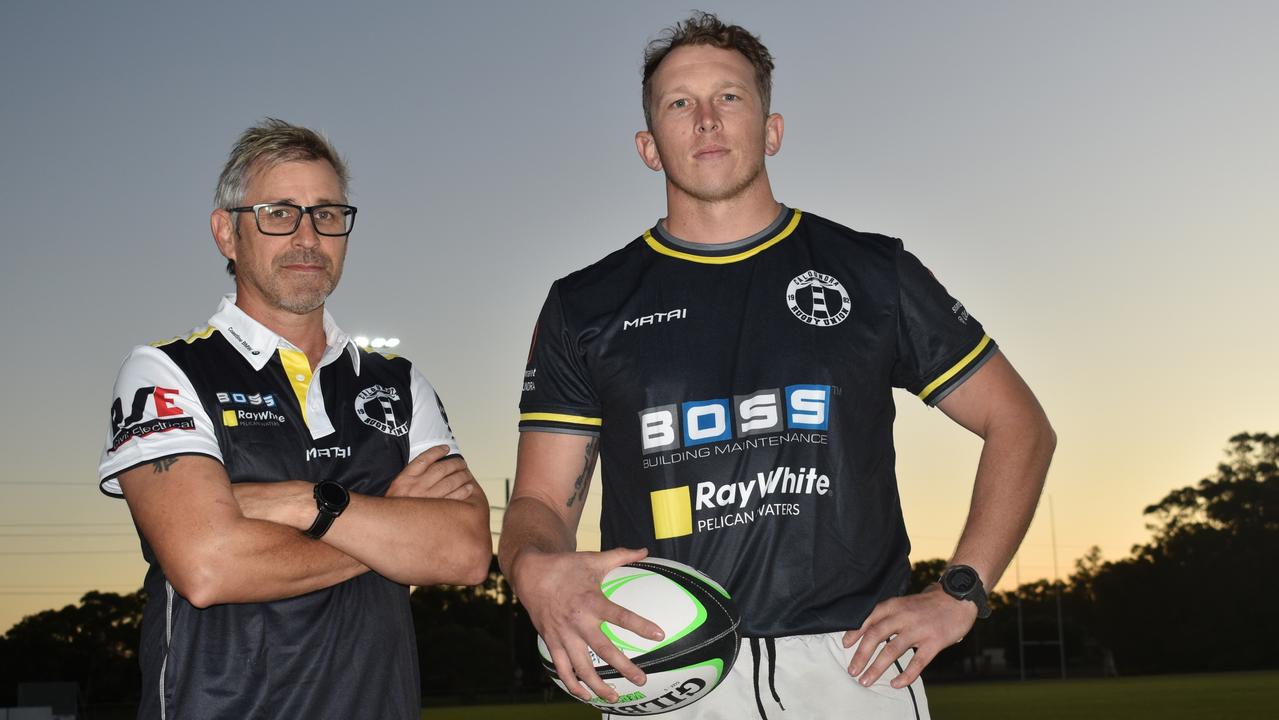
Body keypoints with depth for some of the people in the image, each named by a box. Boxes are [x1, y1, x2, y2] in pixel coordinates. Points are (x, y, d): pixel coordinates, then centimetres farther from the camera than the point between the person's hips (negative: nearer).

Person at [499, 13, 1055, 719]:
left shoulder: (872, 272, 8)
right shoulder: (584, 308, 9)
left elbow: (1019, 425, 12)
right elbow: (541, 501, 7)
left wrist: (959, 592, 1)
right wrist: (536, 571, -18)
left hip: (853, 663, 0)